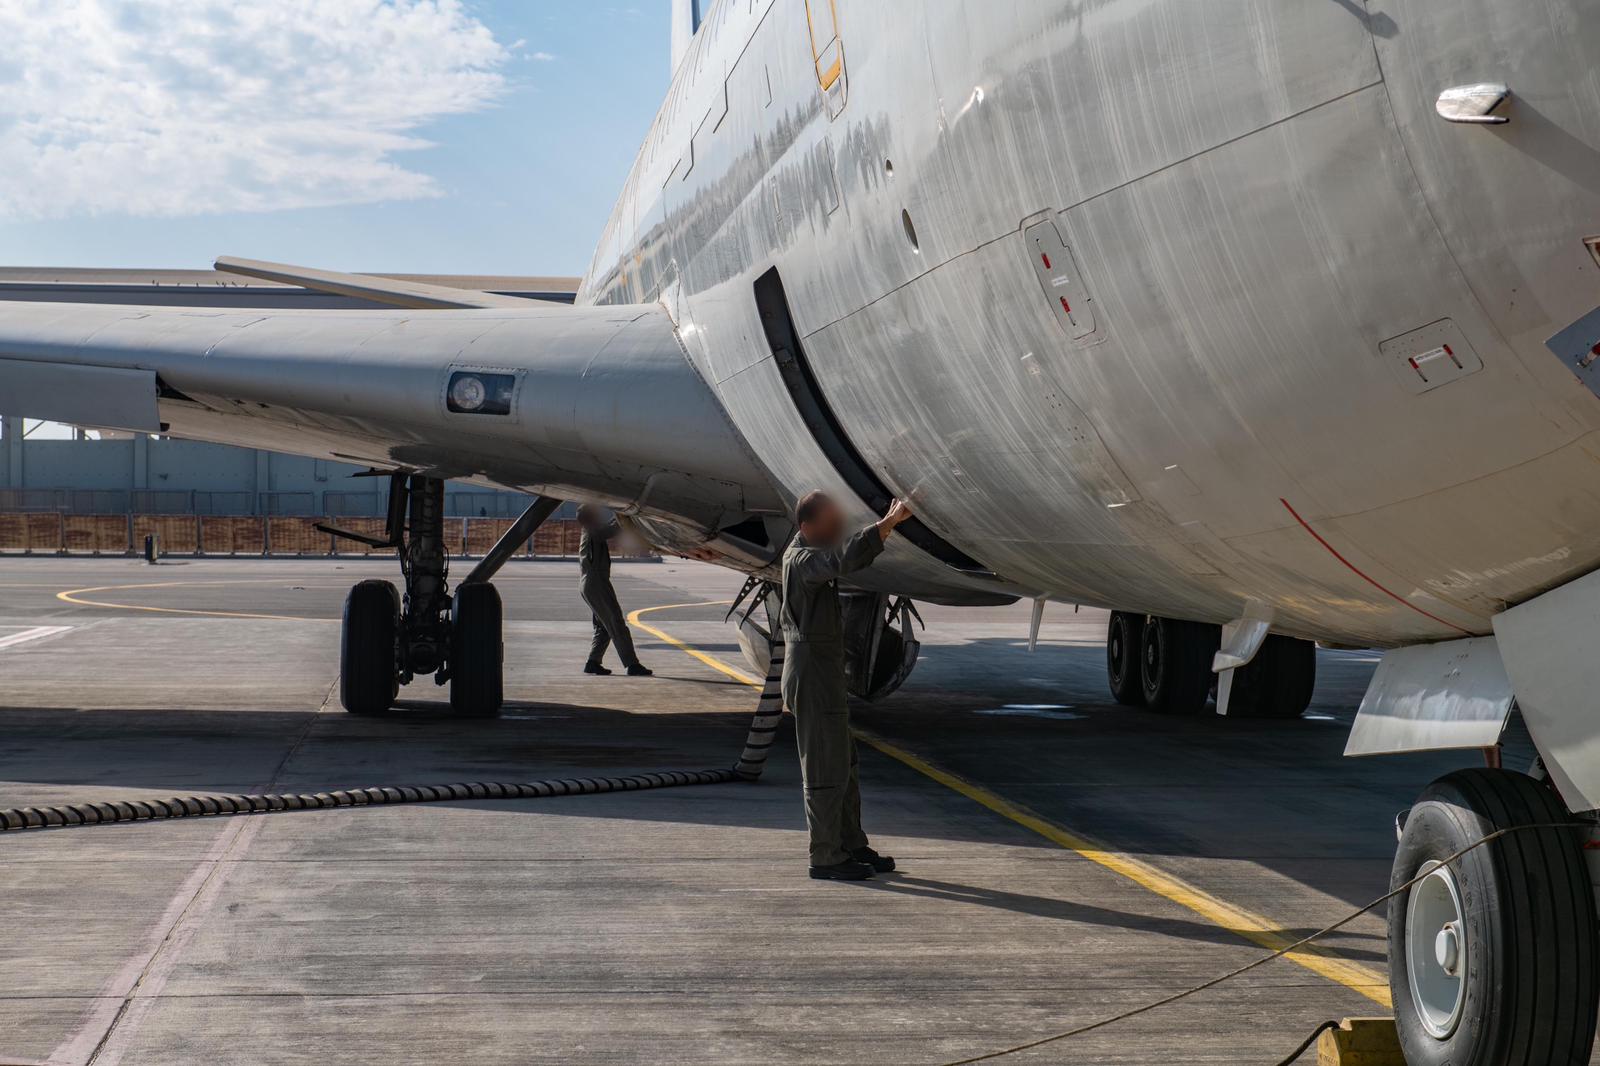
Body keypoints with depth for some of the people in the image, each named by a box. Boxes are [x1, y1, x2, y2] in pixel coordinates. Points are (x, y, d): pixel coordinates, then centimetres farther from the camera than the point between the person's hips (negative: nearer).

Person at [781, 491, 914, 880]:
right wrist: (889, 522, -35)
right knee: (825, 770, -3)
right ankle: (826, 858, 4)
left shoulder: (811, 553, 12)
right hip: (812, 677, -10)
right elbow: (844, 560, -36)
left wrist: (887, 525, 6)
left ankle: (853, 846, 24)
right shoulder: (801, 560, -18)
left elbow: (858, 559, 21)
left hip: (824, 677, 10)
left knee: (843, 765, 15)